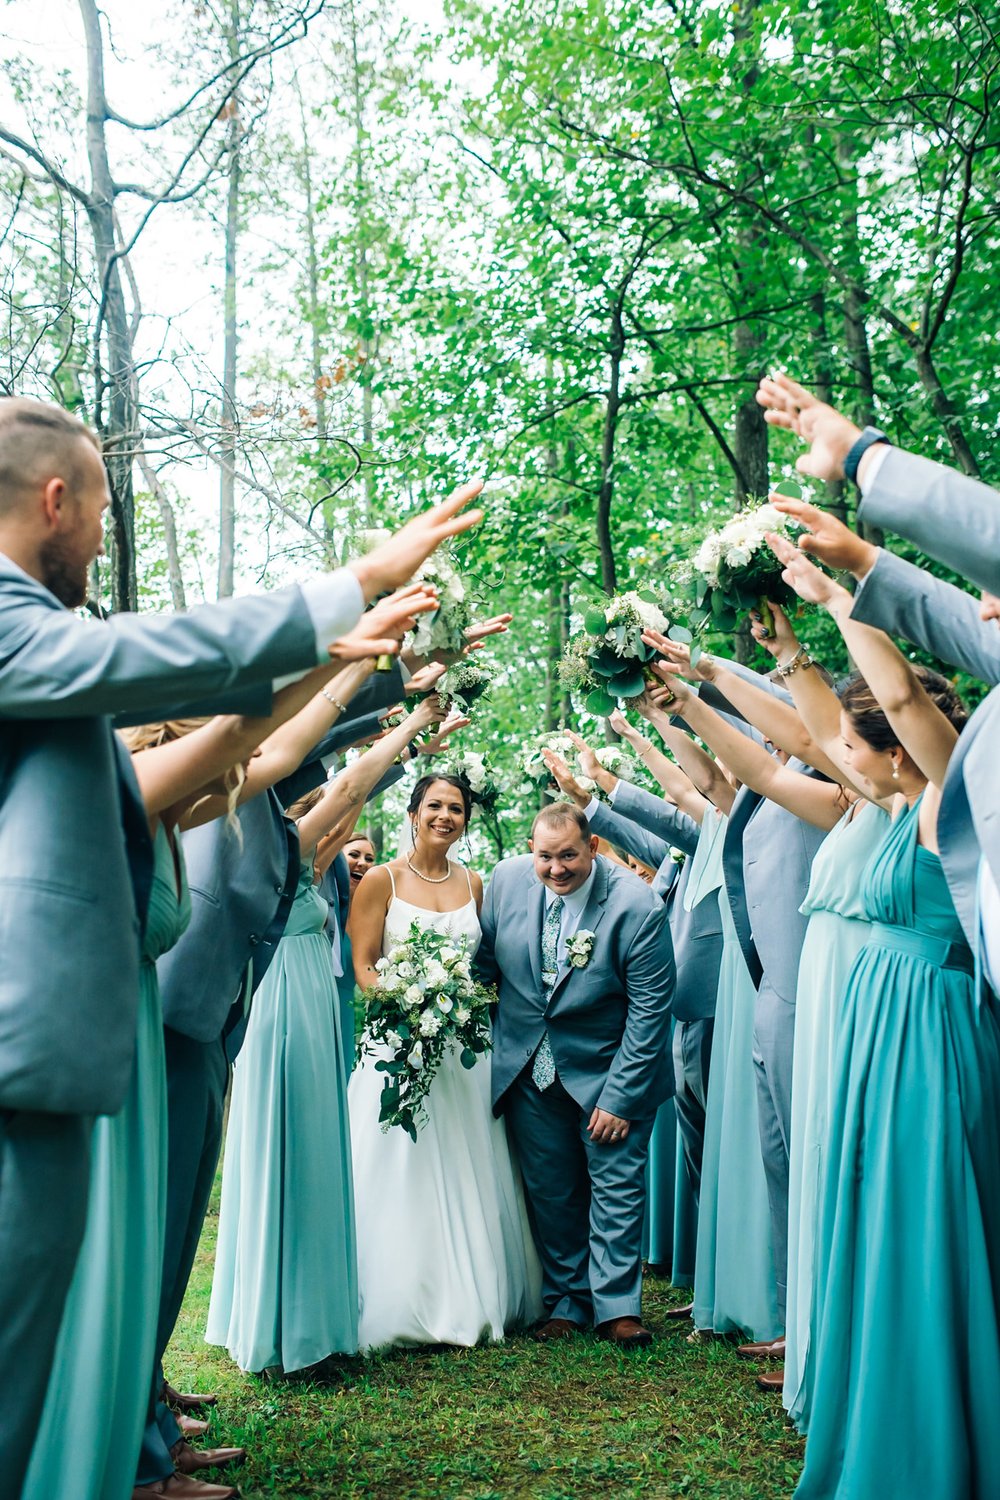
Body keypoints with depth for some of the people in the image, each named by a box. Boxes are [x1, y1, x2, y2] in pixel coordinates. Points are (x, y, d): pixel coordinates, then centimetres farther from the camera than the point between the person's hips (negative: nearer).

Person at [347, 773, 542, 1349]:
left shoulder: (475, 884, 10)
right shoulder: (382, 880, -2)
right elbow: (361, 965, -5)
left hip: (464, 1044, 4)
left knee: (469, 1173, 8)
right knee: (403, 1173, -1)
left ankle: (472, 1299, 20)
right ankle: (404, 1306, 9)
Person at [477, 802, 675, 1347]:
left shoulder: (638, 907, -21)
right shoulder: (507, 879, -10)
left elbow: (650, 1011, -17)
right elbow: (485, 960, 7)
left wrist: (619, 1098, -16)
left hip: (606, 1067, -3)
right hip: (528, 1065, 4)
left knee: (616, 1183, 1)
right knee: (549, 1189, 10)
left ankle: (616, 1306, 15)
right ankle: (566, 1302, 24)